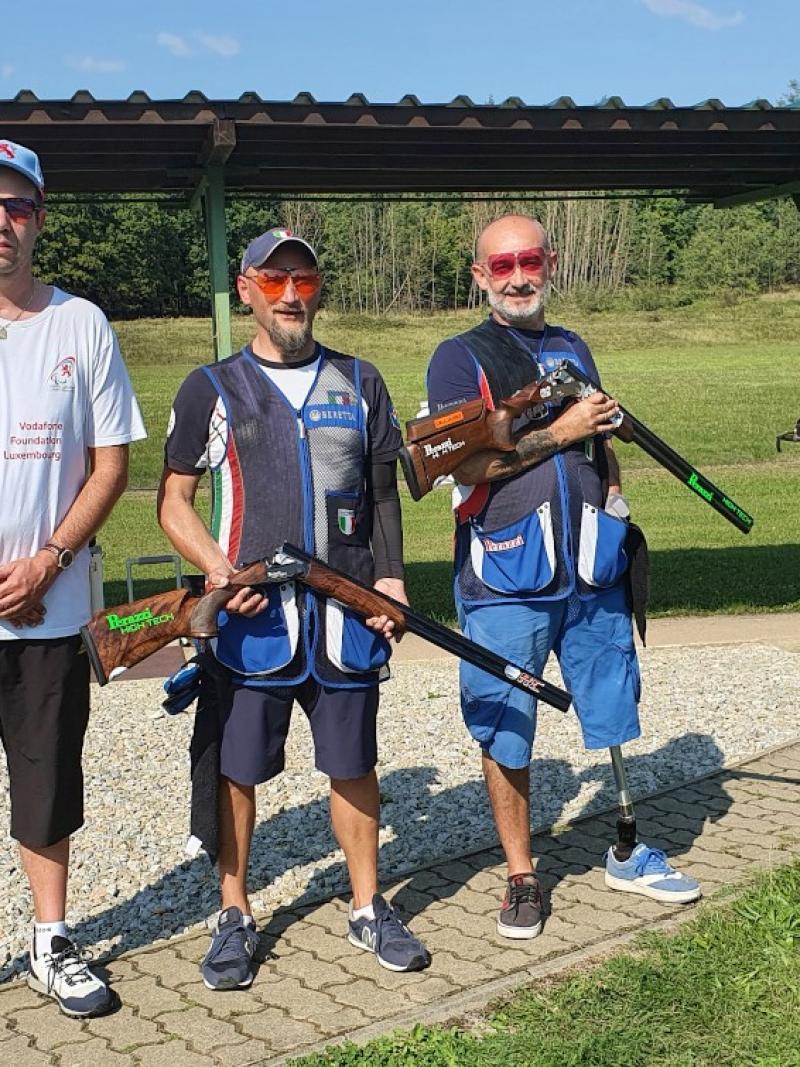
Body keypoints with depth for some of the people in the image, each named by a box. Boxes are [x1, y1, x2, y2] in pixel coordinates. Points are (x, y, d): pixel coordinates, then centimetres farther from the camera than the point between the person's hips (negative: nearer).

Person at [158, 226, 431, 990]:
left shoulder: (360, 384, 12)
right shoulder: (211, 389, 5)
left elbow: (384, 492, 14)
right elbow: (173, 498, 4)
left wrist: (390, 576, 2)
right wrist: (217, 567, -12)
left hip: (347, 613, 2)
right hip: (249, 615, -1)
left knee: (353, 764, 9)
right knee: (236, 768, 5)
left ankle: (367, 908, 24)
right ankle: (234, 916, 21)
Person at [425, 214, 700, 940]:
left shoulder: (573, 350, 16)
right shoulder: (460, 358, -3)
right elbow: (463, 462, -16)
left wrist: (618, 519, 12)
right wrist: (559, 432, -14)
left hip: (592, 572, 5)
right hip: (504, 582, -5)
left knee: (616, 711, 12)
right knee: (504, 732, 3)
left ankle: (628, 855, 29)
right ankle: (521, 877, 17)